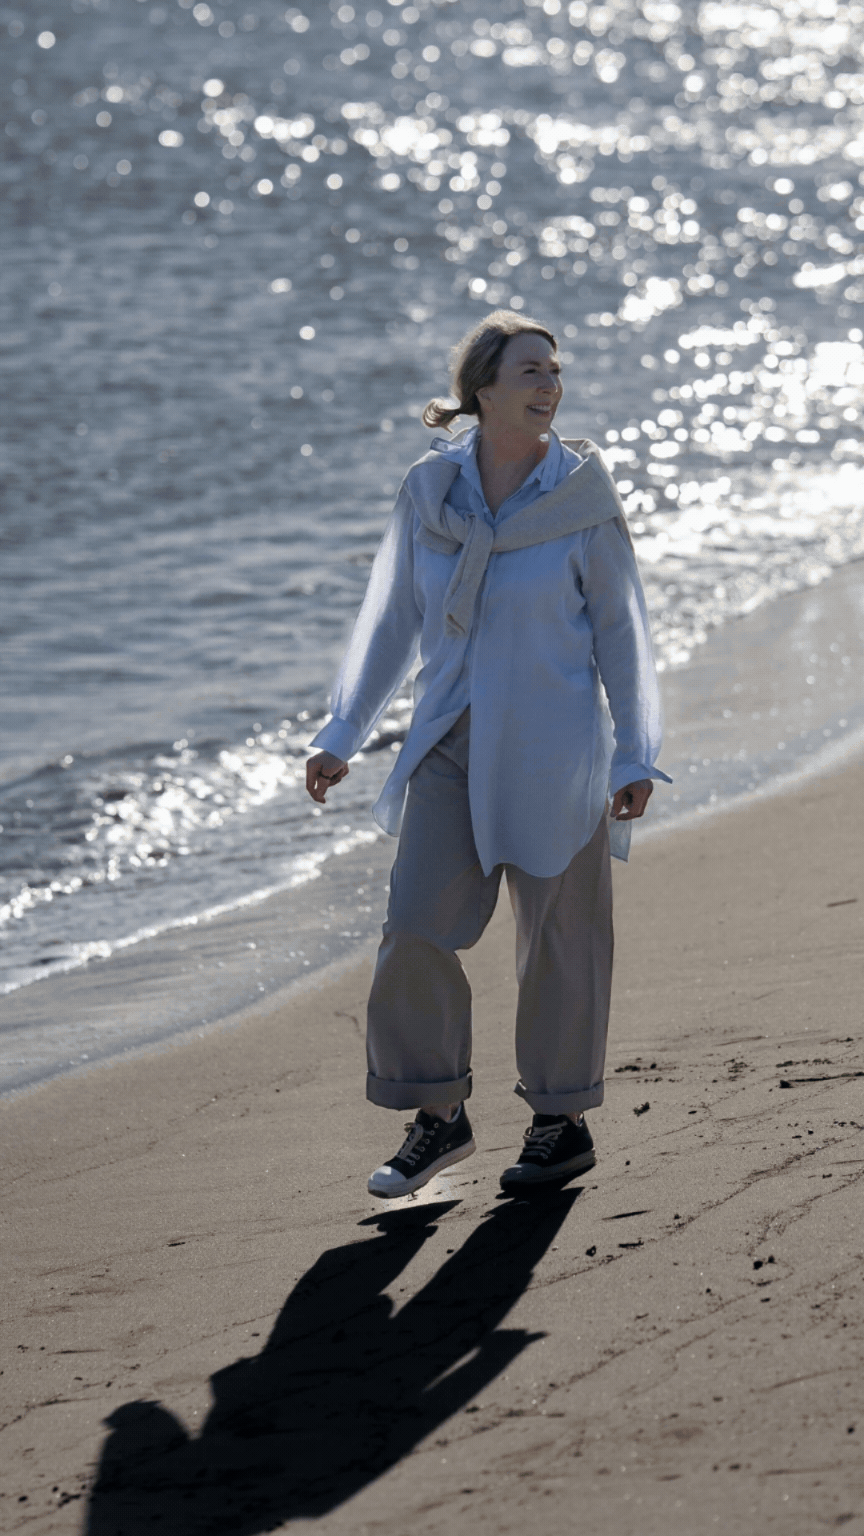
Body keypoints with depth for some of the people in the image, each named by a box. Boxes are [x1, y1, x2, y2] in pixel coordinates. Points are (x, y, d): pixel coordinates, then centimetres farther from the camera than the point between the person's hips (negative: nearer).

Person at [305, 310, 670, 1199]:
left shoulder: (582, 497, -7)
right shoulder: (428, 491, 0)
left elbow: (621, 633, -2)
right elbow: (390, 621, 9)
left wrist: (635, 759, -6)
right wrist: (342, 736, 8)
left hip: (552, 750, -3)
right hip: (452, 746, 3)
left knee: (559, 937, 6)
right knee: (417, 928, -4)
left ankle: (564, 1121, 21)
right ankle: (438, 1118, 10)